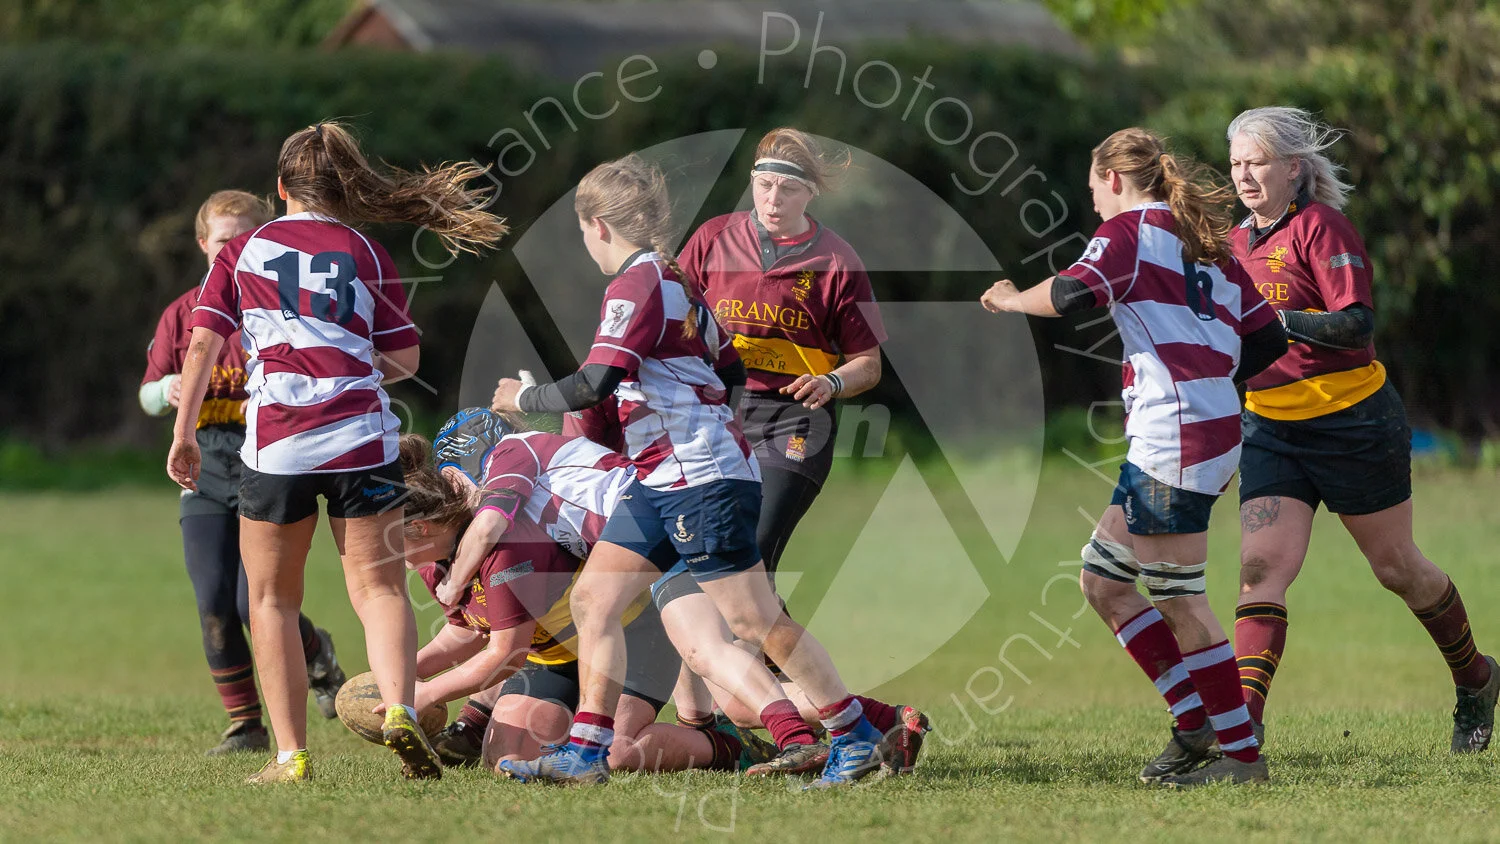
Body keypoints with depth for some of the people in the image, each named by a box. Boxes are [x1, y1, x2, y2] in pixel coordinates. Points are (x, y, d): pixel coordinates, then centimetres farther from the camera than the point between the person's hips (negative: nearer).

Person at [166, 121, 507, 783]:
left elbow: (203, 342, 2)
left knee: (272, 598, 13)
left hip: (274, 441, 0)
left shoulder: (242, 251, 11)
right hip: (360, 437, 0)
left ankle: (291, 753, 7)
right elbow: (404, 360, 10)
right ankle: (399, 708, -22)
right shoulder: (366, 253, 10)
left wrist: (184, 432, 6)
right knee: (379, 586, 4)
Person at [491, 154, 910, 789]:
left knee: (755, 619, -7)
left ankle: (856, 737, 1)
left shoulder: (636, 286, -13)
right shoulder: (677, 282, 16)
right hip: (662, 480, 10)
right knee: (593, 599, 5)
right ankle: (585, 753, 3)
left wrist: (525, 398, -6)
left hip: (703, 476, -10)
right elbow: (731, 371, 22)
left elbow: (594, 385, -22)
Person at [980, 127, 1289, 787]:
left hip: (1174, 437, -9)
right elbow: (1267, 340, 19)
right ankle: (1195, 721, 11)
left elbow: (1073, 294, -18)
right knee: (1102, 580, 13)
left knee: (1179, 598, -5)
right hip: (1216, 430, 9)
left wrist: (1011, 300, 1)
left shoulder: (1130, 227, -2)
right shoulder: (1206, 245, 21)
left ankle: (1243, 754, -4)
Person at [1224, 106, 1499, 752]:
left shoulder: (1320, 226, -14)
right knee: (1261, 567, -13)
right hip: (1270, 427, 5)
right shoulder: (1236, 243, 9)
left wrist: (1274, 320, -30)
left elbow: (1357, 323, -24)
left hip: (1353, 422, -5)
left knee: (1395, 567, 11)